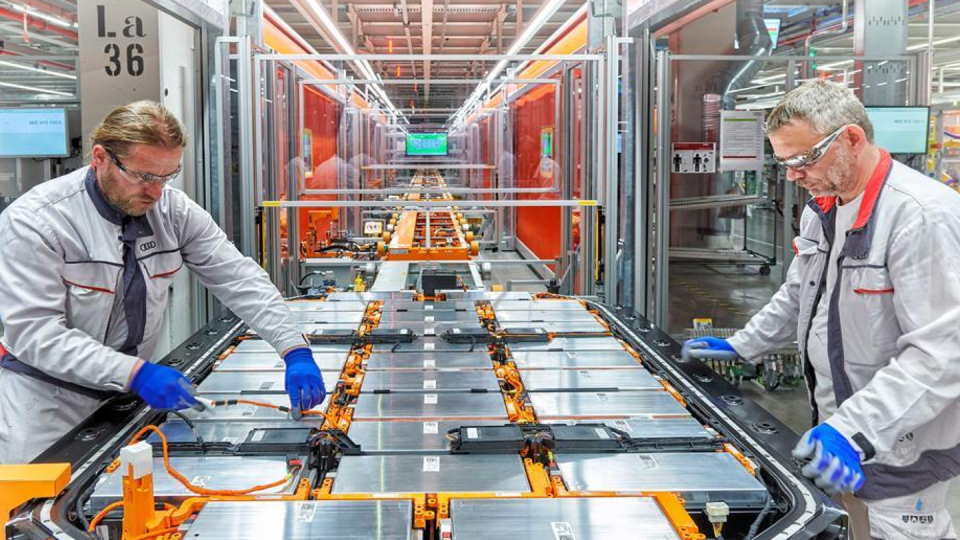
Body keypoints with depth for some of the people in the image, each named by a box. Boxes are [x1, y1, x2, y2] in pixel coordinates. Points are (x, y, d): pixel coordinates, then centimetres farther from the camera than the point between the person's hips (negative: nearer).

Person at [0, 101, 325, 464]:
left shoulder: (174, 210, -6)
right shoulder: (35, 221, -19)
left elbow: (239, 278, -7)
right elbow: (34, 331, -24)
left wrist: (296, 351, -20)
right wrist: (136, 372, -34)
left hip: (126, 394, 4)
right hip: (47, 399, -4)